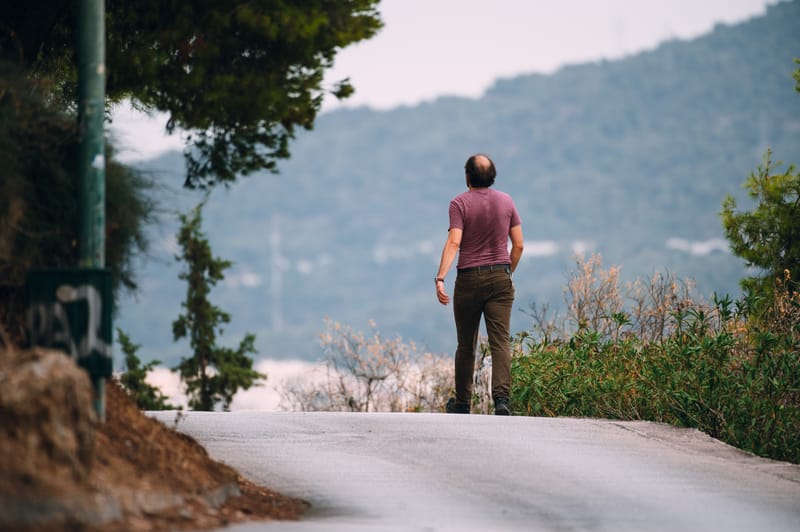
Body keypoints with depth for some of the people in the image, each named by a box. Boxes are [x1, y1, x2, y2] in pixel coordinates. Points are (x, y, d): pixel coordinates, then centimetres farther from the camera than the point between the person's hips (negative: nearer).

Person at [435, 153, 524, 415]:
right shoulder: (506, 201, 5)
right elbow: (518, 244, 6)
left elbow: (453, 243, -18)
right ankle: (501, 398, -23)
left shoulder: (460, 203, -6)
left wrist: (440, 278, -24)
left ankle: (462, 402, 21)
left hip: (469, 279, -2)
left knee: (466, 345, 11)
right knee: (500, 342, -6)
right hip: (500, 278, 2)